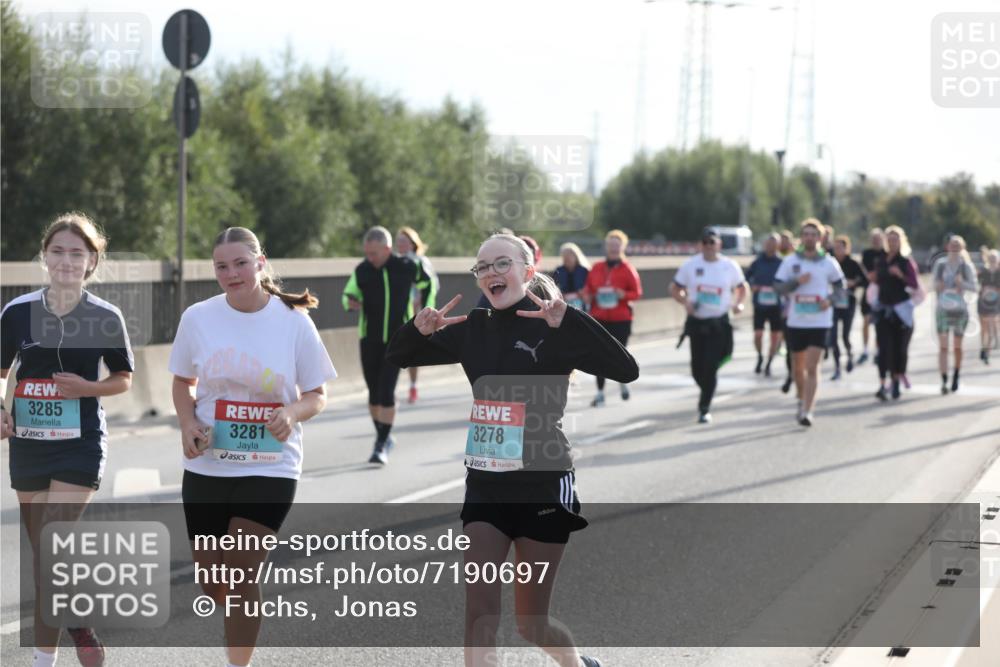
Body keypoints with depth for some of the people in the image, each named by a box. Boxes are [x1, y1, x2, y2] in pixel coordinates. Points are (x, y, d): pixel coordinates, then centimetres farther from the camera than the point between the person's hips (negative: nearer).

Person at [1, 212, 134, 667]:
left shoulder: (105, 318, -4)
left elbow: (123, 379, 6)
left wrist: (87, 387, -13)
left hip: (81, 445, -3)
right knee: (44, 560, 11)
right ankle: (79, 627, 31)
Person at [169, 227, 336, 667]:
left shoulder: (293, 321, -7)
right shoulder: (198, 318, -2)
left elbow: (317, 395, 0)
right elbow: (183, 382, 12)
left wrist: (293, 412, -22)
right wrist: (188, 425, -7)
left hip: (269, 469, -3)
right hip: (207, 467, 3)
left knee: (242, 574, -12)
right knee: (212, 581, 11)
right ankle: (241, 628, 43)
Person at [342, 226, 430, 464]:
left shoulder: (406, 267, -7)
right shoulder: (362, 270, -4)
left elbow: (427, 282, 11)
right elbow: (349, 293, 7)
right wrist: (351, 302, -18)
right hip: (369, 339, 3)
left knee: (386, 392, -12)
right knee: (374, 392, 8)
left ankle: (382, 445, -9)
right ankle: (383, 437, 28)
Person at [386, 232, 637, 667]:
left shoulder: (555, 329, -11)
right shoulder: (473, 329, 4)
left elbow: (626, 370, -26)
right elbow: (397, 357, 13)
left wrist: (568, 320, -37)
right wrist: (419, 330, -10)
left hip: (542, 488, -4)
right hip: (484, 488, 4)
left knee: (530, 620, 7)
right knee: (479, 607, -7)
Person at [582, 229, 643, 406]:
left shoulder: (628, 269, -2)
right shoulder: (597, 268, 8)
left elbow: (638, 293, -2)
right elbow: (588, 288, 17)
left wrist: (623, 295, -20)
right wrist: (587, 297, -4)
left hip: (621, 320, -3)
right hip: (599, 318, 3)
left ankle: (623, 382, 31)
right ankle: (600, 393, 4)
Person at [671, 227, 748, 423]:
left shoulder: (730, 266, 0)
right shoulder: (690, 265, 0)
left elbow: (742, 288, 14)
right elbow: (675, 289, 6)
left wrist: (738, 303, -6)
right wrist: (685, 302, -14)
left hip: (719, 324, -2)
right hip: (696, 322, 2)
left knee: (710, 368, -10)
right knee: (697, 369, 5)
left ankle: (704, 409, 0)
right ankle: (707, 392, 36)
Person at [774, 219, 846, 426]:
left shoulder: (829, 262, 1)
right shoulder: (790, 261, 1)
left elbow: (839, 286, 11)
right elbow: (778, 286, -1)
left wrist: (830, 300, -9)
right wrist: (796, 281, -18)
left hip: (820, 322, -2)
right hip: (796, 321, 2)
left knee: (812, 367, -12)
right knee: (798, 367, 14)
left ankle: (807, 411, -13)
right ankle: (802, 401, 37)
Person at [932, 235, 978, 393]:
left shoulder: (966, 266, -4)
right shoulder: (940, 264, 3)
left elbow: (975, 288, -8)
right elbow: (935, 283, 13)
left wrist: (962, 284, -26)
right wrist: (937, 287, -9)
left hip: (960, 309, -1)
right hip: (943, 309, 1)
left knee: (957, 347, 9)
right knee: (943, 346, -10)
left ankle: (956, 376, 32)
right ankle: (944, 381, -14)